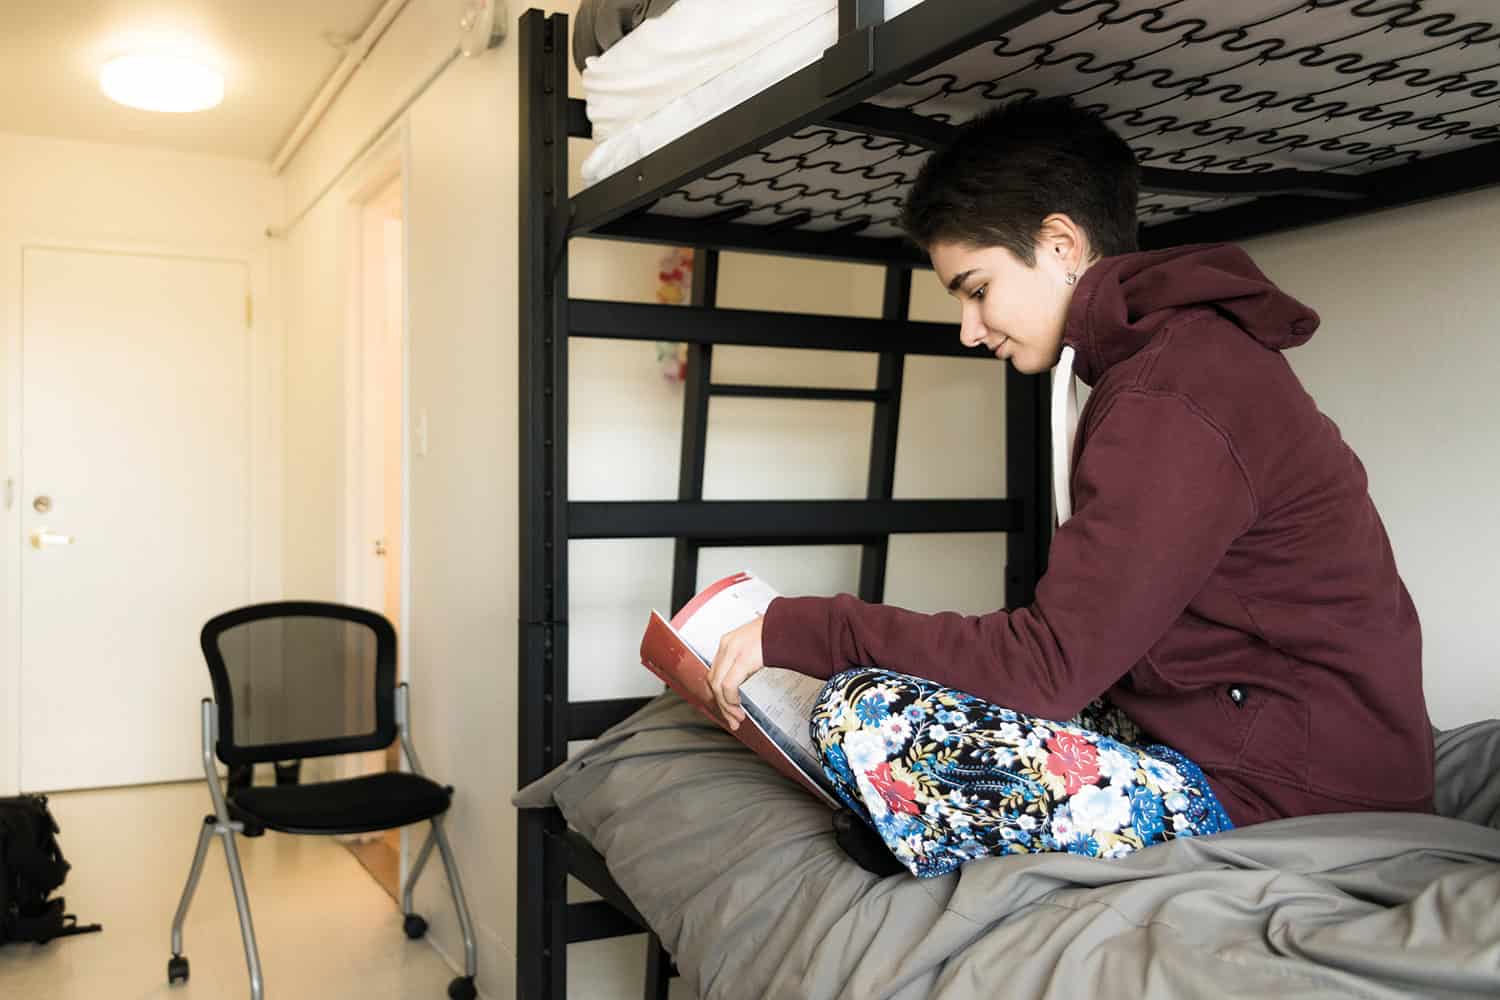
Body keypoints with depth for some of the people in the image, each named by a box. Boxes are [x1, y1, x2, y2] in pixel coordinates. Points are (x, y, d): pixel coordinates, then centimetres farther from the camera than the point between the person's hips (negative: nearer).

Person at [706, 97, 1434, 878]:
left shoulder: (1169, 402, -19)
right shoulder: (1192, 351, 14)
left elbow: (1051, 667, -21)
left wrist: (804, 630, -13)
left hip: (1287, 798, -11)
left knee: (865, 718, -21)